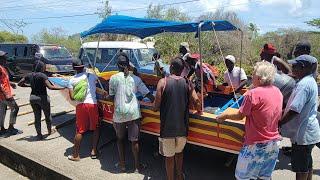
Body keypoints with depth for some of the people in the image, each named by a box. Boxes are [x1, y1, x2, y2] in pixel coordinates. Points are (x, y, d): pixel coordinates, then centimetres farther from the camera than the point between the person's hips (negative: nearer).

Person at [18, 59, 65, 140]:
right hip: (42, 97, -5)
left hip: (33, 98, 5)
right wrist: (61, 88, -20)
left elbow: (19, 84, 10)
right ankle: (49, 130, 34)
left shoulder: (29, 75, 2)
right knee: (48, 115, 17)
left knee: (37, 117, 13)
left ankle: (39, 134, 19)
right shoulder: (42, 75, -16)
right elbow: (50, 87, -25)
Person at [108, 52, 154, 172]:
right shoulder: (136, 79, 2)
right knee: (134, 140, 11)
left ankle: (122, 165, 27)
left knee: (120, 138, 20)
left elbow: (111, 97, 4)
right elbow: (148, 94, -1)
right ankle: (137, 166, 22)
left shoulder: (113, 78, -1)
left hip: (119, 114, 0)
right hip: (134, 113, 1)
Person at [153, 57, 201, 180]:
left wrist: (155, 107, 11)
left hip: (167, 127, -3)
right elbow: (196, 101, -8)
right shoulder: (187, 82, -1)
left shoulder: (163, 82, -10)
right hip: (182, 127, 3)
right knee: (179, 152, 27)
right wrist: (199, 111, 13)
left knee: (169, 156, 15)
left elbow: (156, 107, -12)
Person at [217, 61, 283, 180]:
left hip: (256, 145, -7)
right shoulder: (278, 92, 1)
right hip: (274, 144, 7)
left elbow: (239, 116, -12)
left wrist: (224, 115, 4)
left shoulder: (253, 94, -20)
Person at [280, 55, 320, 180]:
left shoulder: (304, 84, -24)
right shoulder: (310, 81, 9)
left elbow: (294, 111, -28)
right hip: (308, 132, 10)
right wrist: (282, 112, 15)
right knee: (307, 164, 22)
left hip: (303, 133, -10)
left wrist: (278, 124, -18)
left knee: (300, 168, 5)